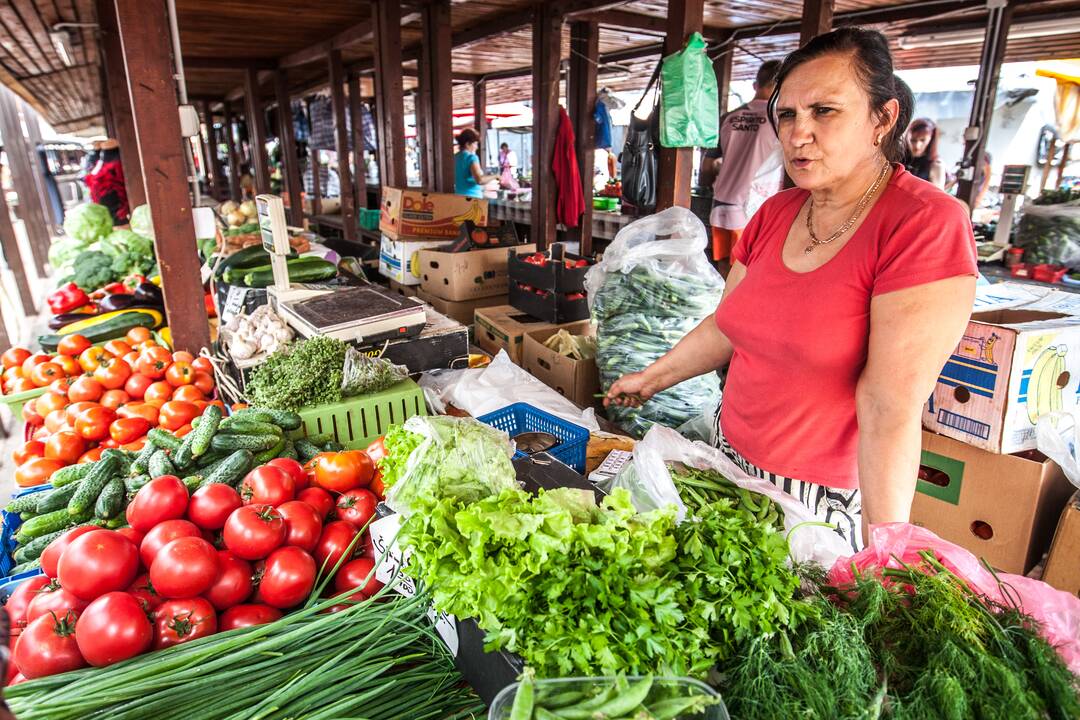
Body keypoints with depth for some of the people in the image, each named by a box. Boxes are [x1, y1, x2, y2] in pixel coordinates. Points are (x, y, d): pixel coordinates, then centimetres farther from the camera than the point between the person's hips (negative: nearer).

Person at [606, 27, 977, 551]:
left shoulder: (925, 225, -19)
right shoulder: (775, 213, 1)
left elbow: (891, 405, -25)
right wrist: (653, 378, 18)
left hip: (827, 497, -6)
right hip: (733, 457, 6)